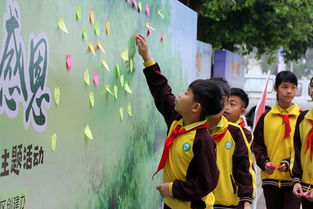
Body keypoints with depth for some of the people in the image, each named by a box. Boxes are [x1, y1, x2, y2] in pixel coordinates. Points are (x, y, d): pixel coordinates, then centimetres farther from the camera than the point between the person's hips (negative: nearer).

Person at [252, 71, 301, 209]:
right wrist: (264, 162, -9)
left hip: (293, 179, -3)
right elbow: (257, 144, 8)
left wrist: (289, 163, -16)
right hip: (270, 177, 3)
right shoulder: (266, 117, 5)